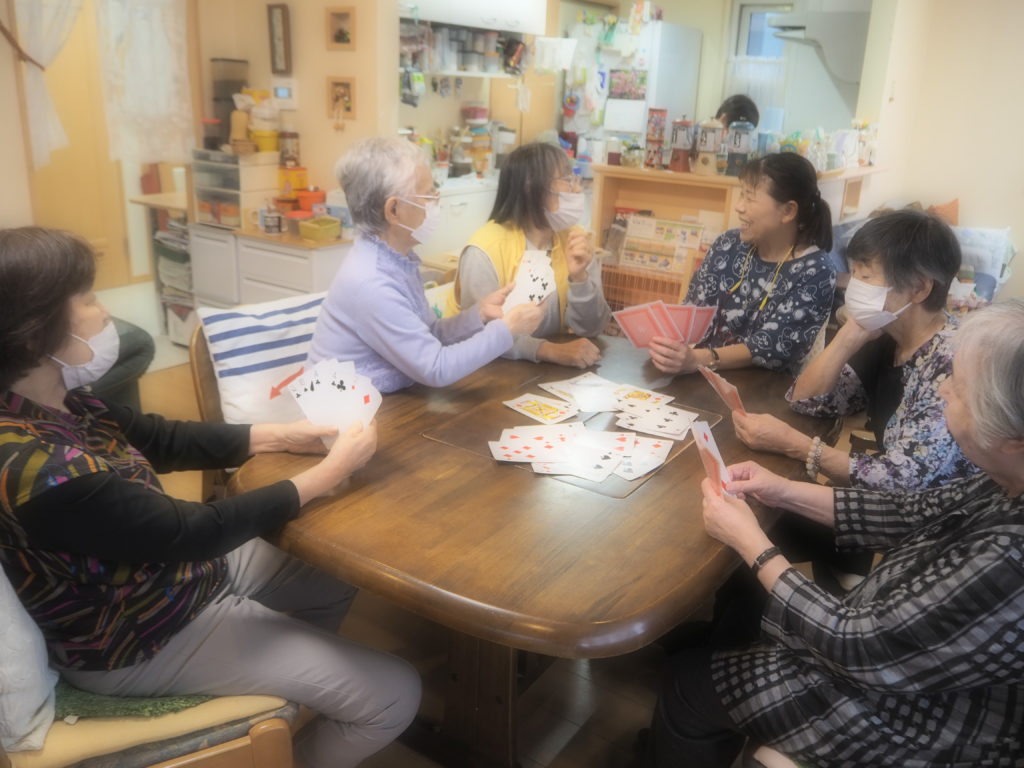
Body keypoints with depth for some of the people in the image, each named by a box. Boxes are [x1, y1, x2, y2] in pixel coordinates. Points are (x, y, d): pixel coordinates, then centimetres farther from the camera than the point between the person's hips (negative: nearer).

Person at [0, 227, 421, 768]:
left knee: (336, 583, 24)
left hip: (170, 562, 9)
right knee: (392, 696, -7)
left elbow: (158, 439, 5)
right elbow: (195, 531, -27)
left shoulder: (52, 404, -8)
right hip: (142, 638, -9)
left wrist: (284, 435, 0)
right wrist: (331, 471, -17)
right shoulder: (44, 471, -36)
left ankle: (280, 689, 44)